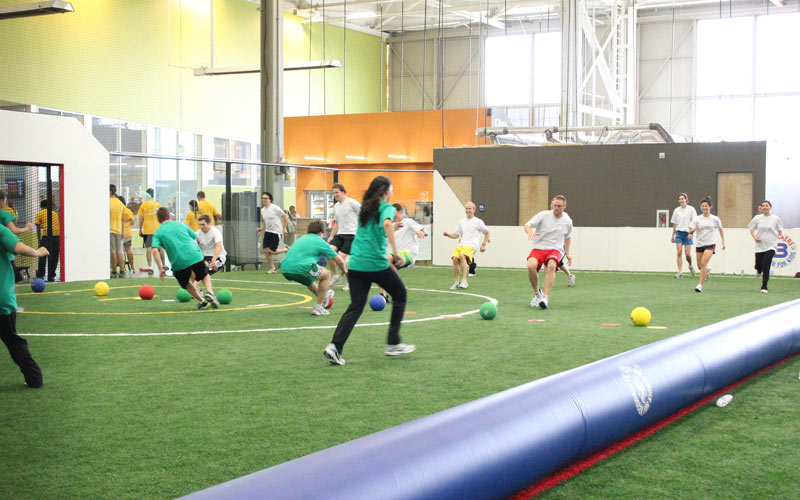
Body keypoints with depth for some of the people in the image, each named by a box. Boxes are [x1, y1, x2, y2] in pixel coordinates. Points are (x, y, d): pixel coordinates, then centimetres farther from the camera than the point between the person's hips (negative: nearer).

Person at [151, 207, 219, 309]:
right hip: (196, 256, 1)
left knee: (186, 284, 27)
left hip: (179, 262, -1)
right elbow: (195, 238, 23)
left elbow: (155, 250, -7)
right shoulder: (181, 225, 17)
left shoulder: (157, 233, 8)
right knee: (205, 276, 27)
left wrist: (160, 268, -6)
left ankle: (202, 301, 17)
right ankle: (210, 293, 2)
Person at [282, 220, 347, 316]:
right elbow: (340, 261, 12)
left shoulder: (302, 238, 27)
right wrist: (345, 271, 35)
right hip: (301, 270, -7)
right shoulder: (320, 242, 9)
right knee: (326, 274, 16)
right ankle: (318, 307, 12)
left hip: (285, 270, 7)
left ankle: (323, 298, 54)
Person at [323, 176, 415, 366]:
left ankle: (335, 346, -14)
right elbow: (387, 224, -24)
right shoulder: (387, 208, -2)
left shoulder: (365, 208, 18)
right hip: (376, 263, -6)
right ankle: (393, 344, 18)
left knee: (355, 307, 6)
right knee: (399, 294, 17)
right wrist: (395, 252, -22)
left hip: (355, 264, 6)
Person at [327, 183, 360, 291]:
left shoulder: (351, 202, -7)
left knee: (340, 258, -14)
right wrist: (331, 236, 17)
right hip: (340, 234, 7)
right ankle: (335, 276, 2)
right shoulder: (336, 206, 16)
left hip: (351, 234, -7)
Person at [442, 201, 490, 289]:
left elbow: (487, 232, 16)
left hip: (471, 246, -5)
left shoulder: (478, 222, 6)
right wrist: (448, 234, 2)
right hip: (461, 245, 5)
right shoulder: (462, 222, 19)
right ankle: (456, 282, -9)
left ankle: (464, 280, -35)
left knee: (462, 255, -35)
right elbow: (456, 235, 22)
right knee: (455, 259, -22)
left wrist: (484, 245, 7)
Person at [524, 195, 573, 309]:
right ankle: (537, 292, -3)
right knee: (531, 265, -31)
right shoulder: (543, 215, -2)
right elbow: (527, 225, -8)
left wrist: (567, 253, 19)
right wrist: (529, 231, -30)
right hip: (538, 247, 0)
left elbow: (568, 237, 26)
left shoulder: (567, 221, 8)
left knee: (551, 265, -35)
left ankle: (545, 297, -37)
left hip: (555, 249, 1)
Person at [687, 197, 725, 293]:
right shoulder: (697, 219, 1)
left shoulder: (715, 219, 0)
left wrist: (723, 241, 12)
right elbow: (690, 231, -4)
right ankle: (707, 271, 48)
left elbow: (720, 229, 15)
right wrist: (693, 230, -26)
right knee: (699, 265, 11)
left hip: (710, 244, -3)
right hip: (699, 244, 3)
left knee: (703, 263, -19)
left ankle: (700, 285, -18)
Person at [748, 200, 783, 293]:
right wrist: (754, 237, -10)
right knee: (758, 266, 3)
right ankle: (759, 270, 44)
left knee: (766, 266, -14)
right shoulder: (757, 218, 3)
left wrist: (781, 235, -12)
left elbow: (780, 230, 9)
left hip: (771, 245, -2)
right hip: (760, 245, 2)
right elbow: (751, 230, 9)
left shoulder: (776, 218, 1)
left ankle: (764, 287, -5)